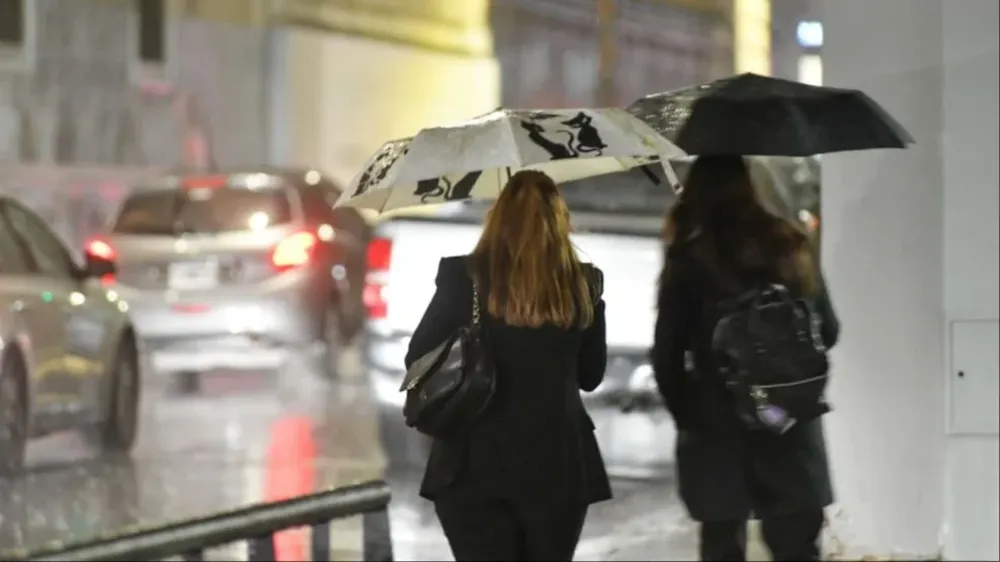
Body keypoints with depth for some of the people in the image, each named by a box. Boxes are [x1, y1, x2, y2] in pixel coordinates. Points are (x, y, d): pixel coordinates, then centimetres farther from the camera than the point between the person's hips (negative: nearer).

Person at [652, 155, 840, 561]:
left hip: (716, 429, -2)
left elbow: (667, 355, -7)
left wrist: (684, 415, 7)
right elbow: (828, 332, 8)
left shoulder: (689, 261, -7)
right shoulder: (789, 247, 2)